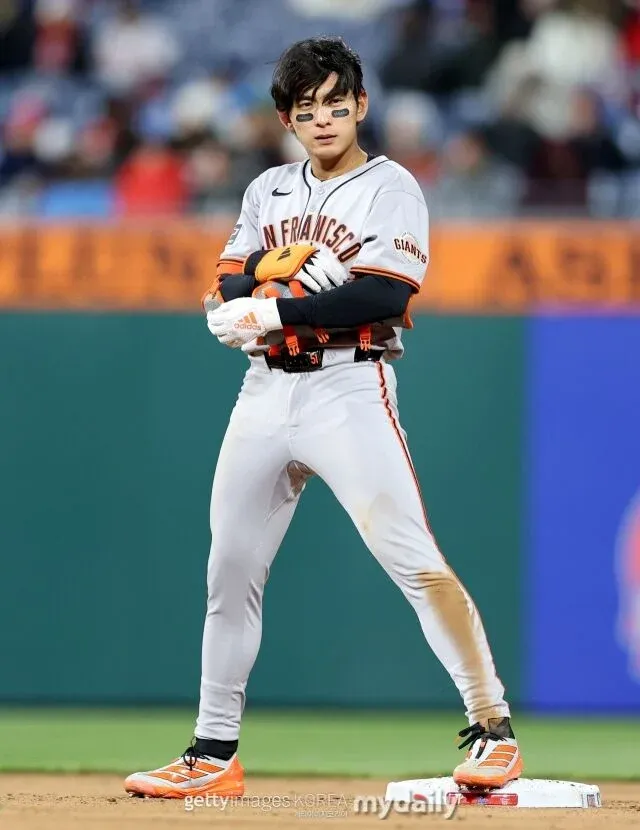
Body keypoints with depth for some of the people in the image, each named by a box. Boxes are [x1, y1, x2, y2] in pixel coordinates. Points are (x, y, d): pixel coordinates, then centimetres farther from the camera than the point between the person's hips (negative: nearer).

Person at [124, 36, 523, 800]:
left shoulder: (390, 189, -2)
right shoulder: (269, 191, 17)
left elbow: (383, 296, -16)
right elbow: (228, 293, 9)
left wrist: (277, 310, -17)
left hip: (349, 388, -6)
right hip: (264, 392, 6)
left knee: (413, 559, -16)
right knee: (230, 572, 8)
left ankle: (491, 727, -12)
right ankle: (213, 756, 16)